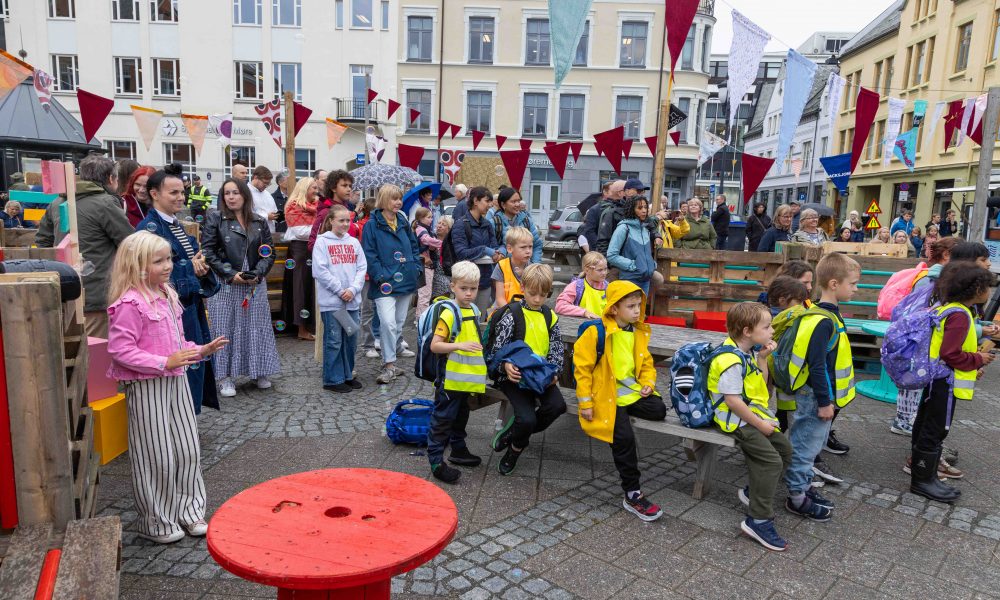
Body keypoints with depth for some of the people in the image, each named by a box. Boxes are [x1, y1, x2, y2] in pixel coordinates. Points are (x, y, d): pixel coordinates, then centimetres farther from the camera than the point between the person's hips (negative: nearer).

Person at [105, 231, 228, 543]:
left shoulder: (167, 295, 10)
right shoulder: (130, 304, -17)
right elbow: (120, 350, -21)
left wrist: (201, 350, 5)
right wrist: (165, 363, -24)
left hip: (176, 382, 8)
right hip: (147, 387, -8)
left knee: (188, 450, 14)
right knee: (157, 457, 4)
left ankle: (187, 510, 30)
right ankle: (155, 522, 22)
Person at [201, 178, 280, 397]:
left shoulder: (259, 222, 7)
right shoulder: (215, 218, -1)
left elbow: (269, 253, 6)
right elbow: (208, 251, -6)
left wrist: (258, 273, -11)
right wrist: (231, 274, -15)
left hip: (255, 284, 3)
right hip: (225, 284, -3)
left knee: (257, 327, 8)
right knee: (225, 329, 1)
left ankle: (260, 371, 21)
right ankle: (226, 377, 10)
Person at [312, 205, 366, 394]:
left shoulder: (354, 242, 11)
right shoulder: (322, 242, -3)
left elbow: (362, 268, 7)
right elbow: (320, 270, -10)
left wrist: (353, 289, -8)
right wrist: (340, 290, -12)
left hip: (353, 300, 5)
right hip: (331, 301, -5)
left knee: (351, 340, 11)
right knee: (334, 341, 1)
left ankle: (347, 375, 24)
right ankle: (333, 379, 11)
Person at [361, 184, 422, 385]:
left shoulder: (403, 223, 12)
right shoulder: (372, 225, -6)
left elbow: (414, 247, 19)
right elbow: (369, 255, -11)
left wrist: (417, 268, 6)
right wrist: (381, 277, -18)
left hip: (406, 282, 6)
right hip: (385, 285, -6)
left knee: (398, 323, 12)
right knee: (388, 323, -18)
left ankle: (390, 361, 26)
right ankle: (389, 365, -8)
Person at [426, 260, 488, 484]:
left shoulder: (474, 310, 6)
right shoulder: (449, 314, -18)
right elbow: (434, 345, -24)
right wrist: (459, 345, -34)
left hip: (466, 379, 8)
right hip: (450, 379, -8)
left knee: (461, 416, 22)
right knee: (443, 419, 0)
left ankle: (458, 450, 37)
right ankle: (436, 461, 8)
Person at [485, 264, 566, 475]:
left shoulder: (550, 316, 8)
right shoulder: (512, 315, -7)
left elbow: (556, 349, 8)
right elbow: (497, 349, -9)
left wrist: (553, 372, -10)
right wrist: (506, 366, -29)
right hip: (515, 374, -5)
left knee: (557, 405, -22)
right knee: (527, 419, -24)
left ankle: (514, 433, 4)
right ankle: (516, 447, 15)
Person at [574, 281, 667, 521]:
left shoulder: (639, 333, 8)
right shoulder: (596, 332, -12)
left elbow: (646, 363, 20)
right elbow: (582, 367, -10)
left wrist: (648, 383, -1)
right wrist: (585, 402, -11)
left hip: (632, 393, 7)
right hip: (607, 397, -6)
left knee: (659, 410, -19)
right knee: (624, 437, -20)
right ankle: (633, 495, -7)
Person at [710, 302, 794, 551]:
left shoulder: (748, 353, 7)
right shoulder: (731, 360, -25)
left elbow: (761, 385, 14)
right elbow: (732, 400, -26)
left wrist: (763, 358, 0)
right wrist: (760, 424, -18)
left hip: (754, 413, 10)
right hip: (736, 419, -10)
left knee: (784, 449, 13)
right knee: (770, 460, -18)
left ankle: (752, 491, 26)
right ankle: (759, 520, -11)